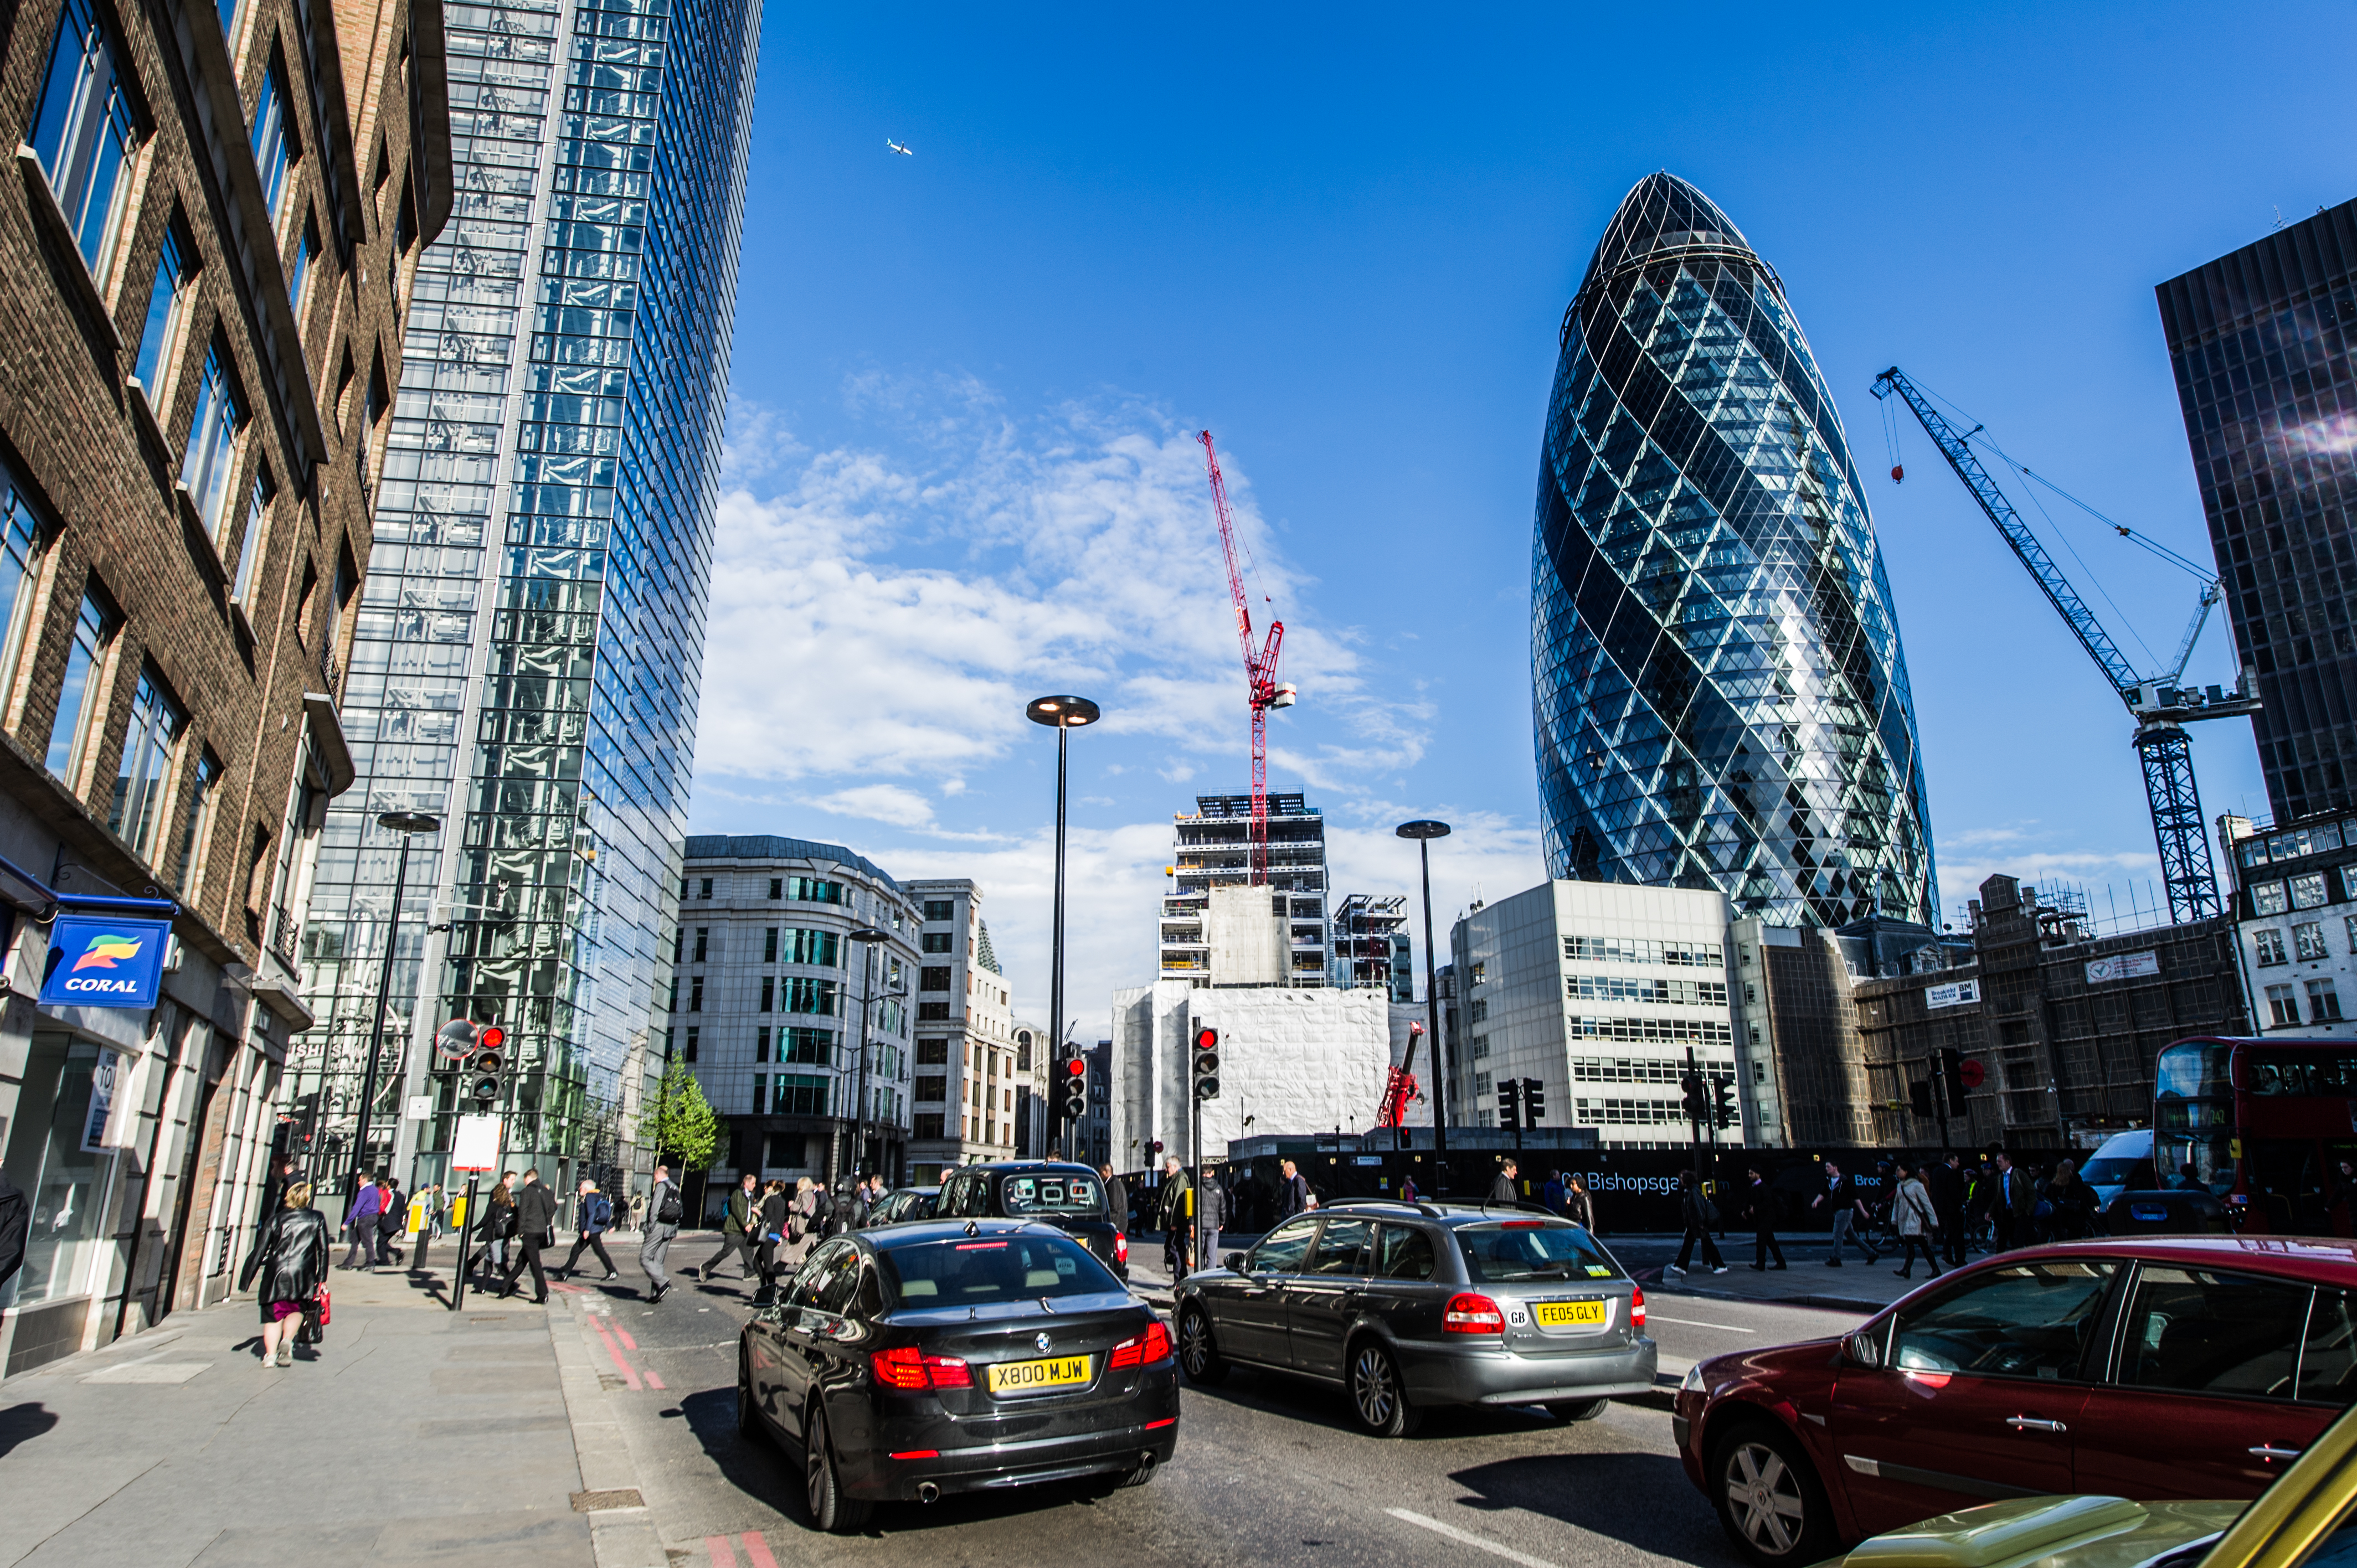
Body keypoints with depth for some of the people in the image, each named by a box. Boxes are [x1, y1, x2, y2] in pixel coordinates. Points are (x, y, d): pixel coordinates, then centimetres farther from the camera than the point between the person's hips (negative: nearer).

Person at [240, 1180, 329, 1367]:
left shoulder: (275, 1220, 7)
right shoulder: (317, 1219, 7)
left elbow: (260, 1250, 5)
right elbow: (323, 1250, 6)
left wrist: (247, 1277, 12)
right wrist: (321, 1279, 11)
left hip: (275, 1274, 0)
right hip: (303, 1275, 0)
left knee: (274, 1315, 9)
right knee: (296, 1309, 17)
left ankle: (270, 1354, -1)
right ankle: (288, 1339, -8)